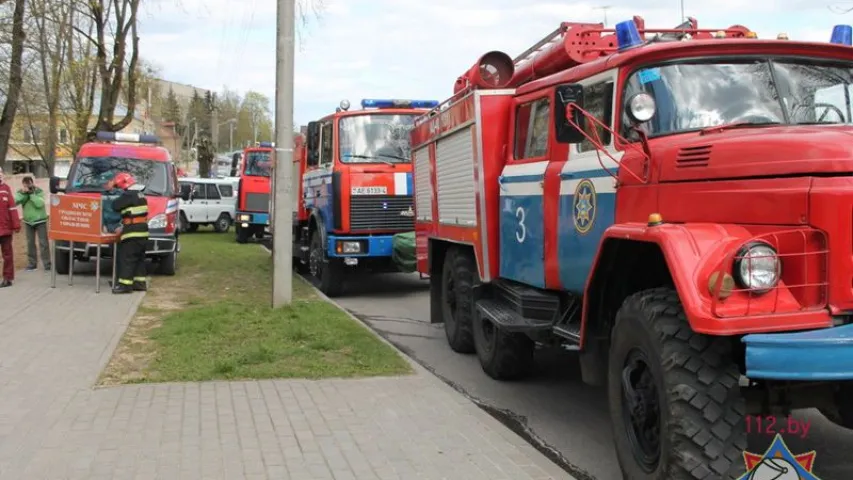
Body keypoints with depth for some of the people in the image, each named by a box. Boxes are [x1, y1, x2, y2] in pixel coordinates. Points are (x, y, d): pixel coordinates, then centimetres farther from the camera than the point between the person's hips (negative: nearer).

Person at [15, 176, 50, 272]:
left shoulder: (39, 191, -10)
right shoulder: (21, 192, 0)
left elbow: (40, 204, -23)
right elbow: (15, 201, -16)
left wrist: (32, 194, -24)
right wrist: (23, 193, -24)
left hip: (40, 221, -4)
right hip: (28, 221, 4)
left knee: (43, 243, -5)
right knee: (30, 243, 10)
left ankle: (47, 264, -3)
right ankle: (32, 263, 19)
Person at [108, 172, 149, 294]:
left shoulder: (129, 195, -12)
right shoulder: (140, 195, 18)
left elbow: (115, 206, -14)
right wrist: (123, 227, 22)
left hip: (133, 233, -10)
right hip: (142, 232, 10)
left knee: (126, 258, -7)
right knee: (139, 258, 14)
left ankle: (125, 284, -8)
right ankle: (140, 282, 18)